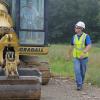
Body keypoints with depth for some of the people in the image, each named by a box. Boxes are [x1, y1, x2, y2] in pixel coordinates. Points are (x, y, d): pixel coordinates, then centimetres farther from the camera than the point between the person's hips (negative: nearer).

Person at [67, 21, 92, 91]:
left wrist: (84, 52, -44)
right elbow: (72, 46, 18)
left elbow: (89, 46, -27)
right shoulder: (74, 37, 1)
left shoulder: (86, 36, -14)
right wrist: (69, 54, 28)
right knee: (77, 71, -16)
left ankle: (81, 84, 32)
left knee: (82, 72, 11)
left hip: (84, 58, -2)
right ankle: (79, 85, -13)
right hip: (76, 57, 2)